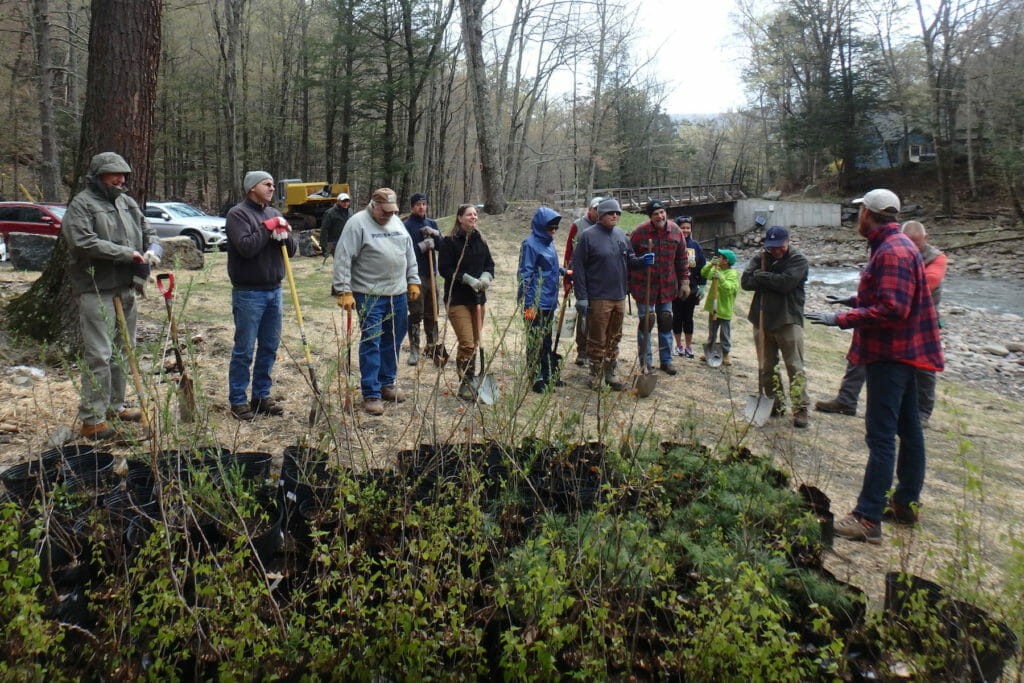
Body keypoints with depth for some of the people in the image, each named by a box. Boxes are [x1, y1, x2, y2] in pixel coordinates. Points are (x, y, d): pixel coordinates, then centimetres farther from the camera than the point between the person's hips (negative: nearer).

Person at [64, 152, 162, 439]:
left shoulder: (127, 203, 15)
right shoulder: (81, 204, -7)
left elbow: (147, 232, 20)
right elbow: (83, 242, -19)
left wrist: (152, 249, -3)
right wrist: (127, 254, -20)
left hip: (126, 289, 8)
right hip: (95, 291, -8)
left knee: (122, 350, 15)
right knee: (98, 354, -9)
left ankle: (115, 406, 29)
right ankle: (91, 419, -3)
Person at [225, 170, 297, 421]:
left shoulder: (274, 214, 14)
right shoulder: (238, 213, -7)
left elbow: (292, 250, 11)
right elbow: (246, 247, -22)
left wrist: (285, 235, -9)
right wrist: (268, 228, -14)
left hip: (274, 290, 7)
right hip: (248, 292, -7)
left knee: (270, 347, 13)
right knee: (244, 349, -1)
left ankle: (261, 396, 24)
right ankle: (238, 401, 9)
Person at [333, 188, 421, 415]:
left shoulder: (397, 223, 12)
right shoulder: (357, 223, -10)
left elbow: (409, 253, 20)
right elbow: (343, 259, -13)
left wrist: (413, 281, 16)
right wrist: (344, 292, -18)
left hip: (398, 294, 7)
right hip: (370, 296, -7)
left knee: (393, 341, 14)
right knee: (371, 343, -5)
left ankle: (387, 384, 29)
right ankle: (371, 394, 1)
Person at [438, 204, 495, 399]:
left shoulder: (480, 240, 12)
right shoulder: (450, 241, -7)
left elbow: (489, 264, 16)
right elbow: (444, 268, -11)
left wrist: (486, 277, -6)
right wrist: (468, 280, -17)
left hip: (478, 298, 6)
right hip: (457, 299, -6)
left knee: (475, 342, 11)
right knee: (467, 344, -11)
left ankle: (470, 381, 23)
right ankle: (465, 384, 0)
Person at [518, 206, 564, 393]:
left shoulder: (548, 243, 14)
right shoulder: (530, 244, -12)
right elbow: (525, 275, -16)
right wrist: (528, 304, -19)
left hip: (549, 300, 9)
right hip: (536, 302, -9)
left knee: (546, 339, 15)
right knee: (536, 340, -2)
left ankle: (549, 375, 23)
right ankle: (537, 378, 5)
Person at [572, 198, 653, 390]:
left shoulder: (621, 235, 11)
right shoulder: (588, 235, -9)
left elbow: (629, 260, 19)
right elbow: (578, 268, -10)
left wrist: (642, 261, -4)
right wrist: (581, 297, -14)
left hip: (619, 296, 6)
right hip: (598, 298, -6)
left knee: (614, 338, 15)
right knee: (597, 339, 2)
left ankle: (610, 373, 28)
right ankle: (596, 375, 16)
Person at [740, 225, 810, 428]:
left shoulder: (798, 260, -4)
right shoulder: (760, 258, 9)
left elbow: (786, 282, -20)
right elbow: (745, 281, -4)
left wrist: (760, 277, -9)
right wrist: (770, 280, -15)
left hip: (788, 320, -5)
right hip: (762, 320, 5)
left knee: (795, 368, -5)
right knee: (766, 368, 11)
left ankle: (800, 409, -1)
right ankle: (775, 404, 24)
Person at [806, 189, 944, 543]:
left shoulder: (892, 252, -19)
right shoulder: (897, 246, 15)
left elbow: (891, 310, -26)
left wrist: (841, 319, -23)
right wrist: (858, 301, 17)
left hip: (890, 354, -11)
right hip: (903, 351, 11)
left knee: (880, 435, -10)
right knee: (907, 427, 16)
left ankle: (868, 519, -6)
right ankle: (906, 503, 29)